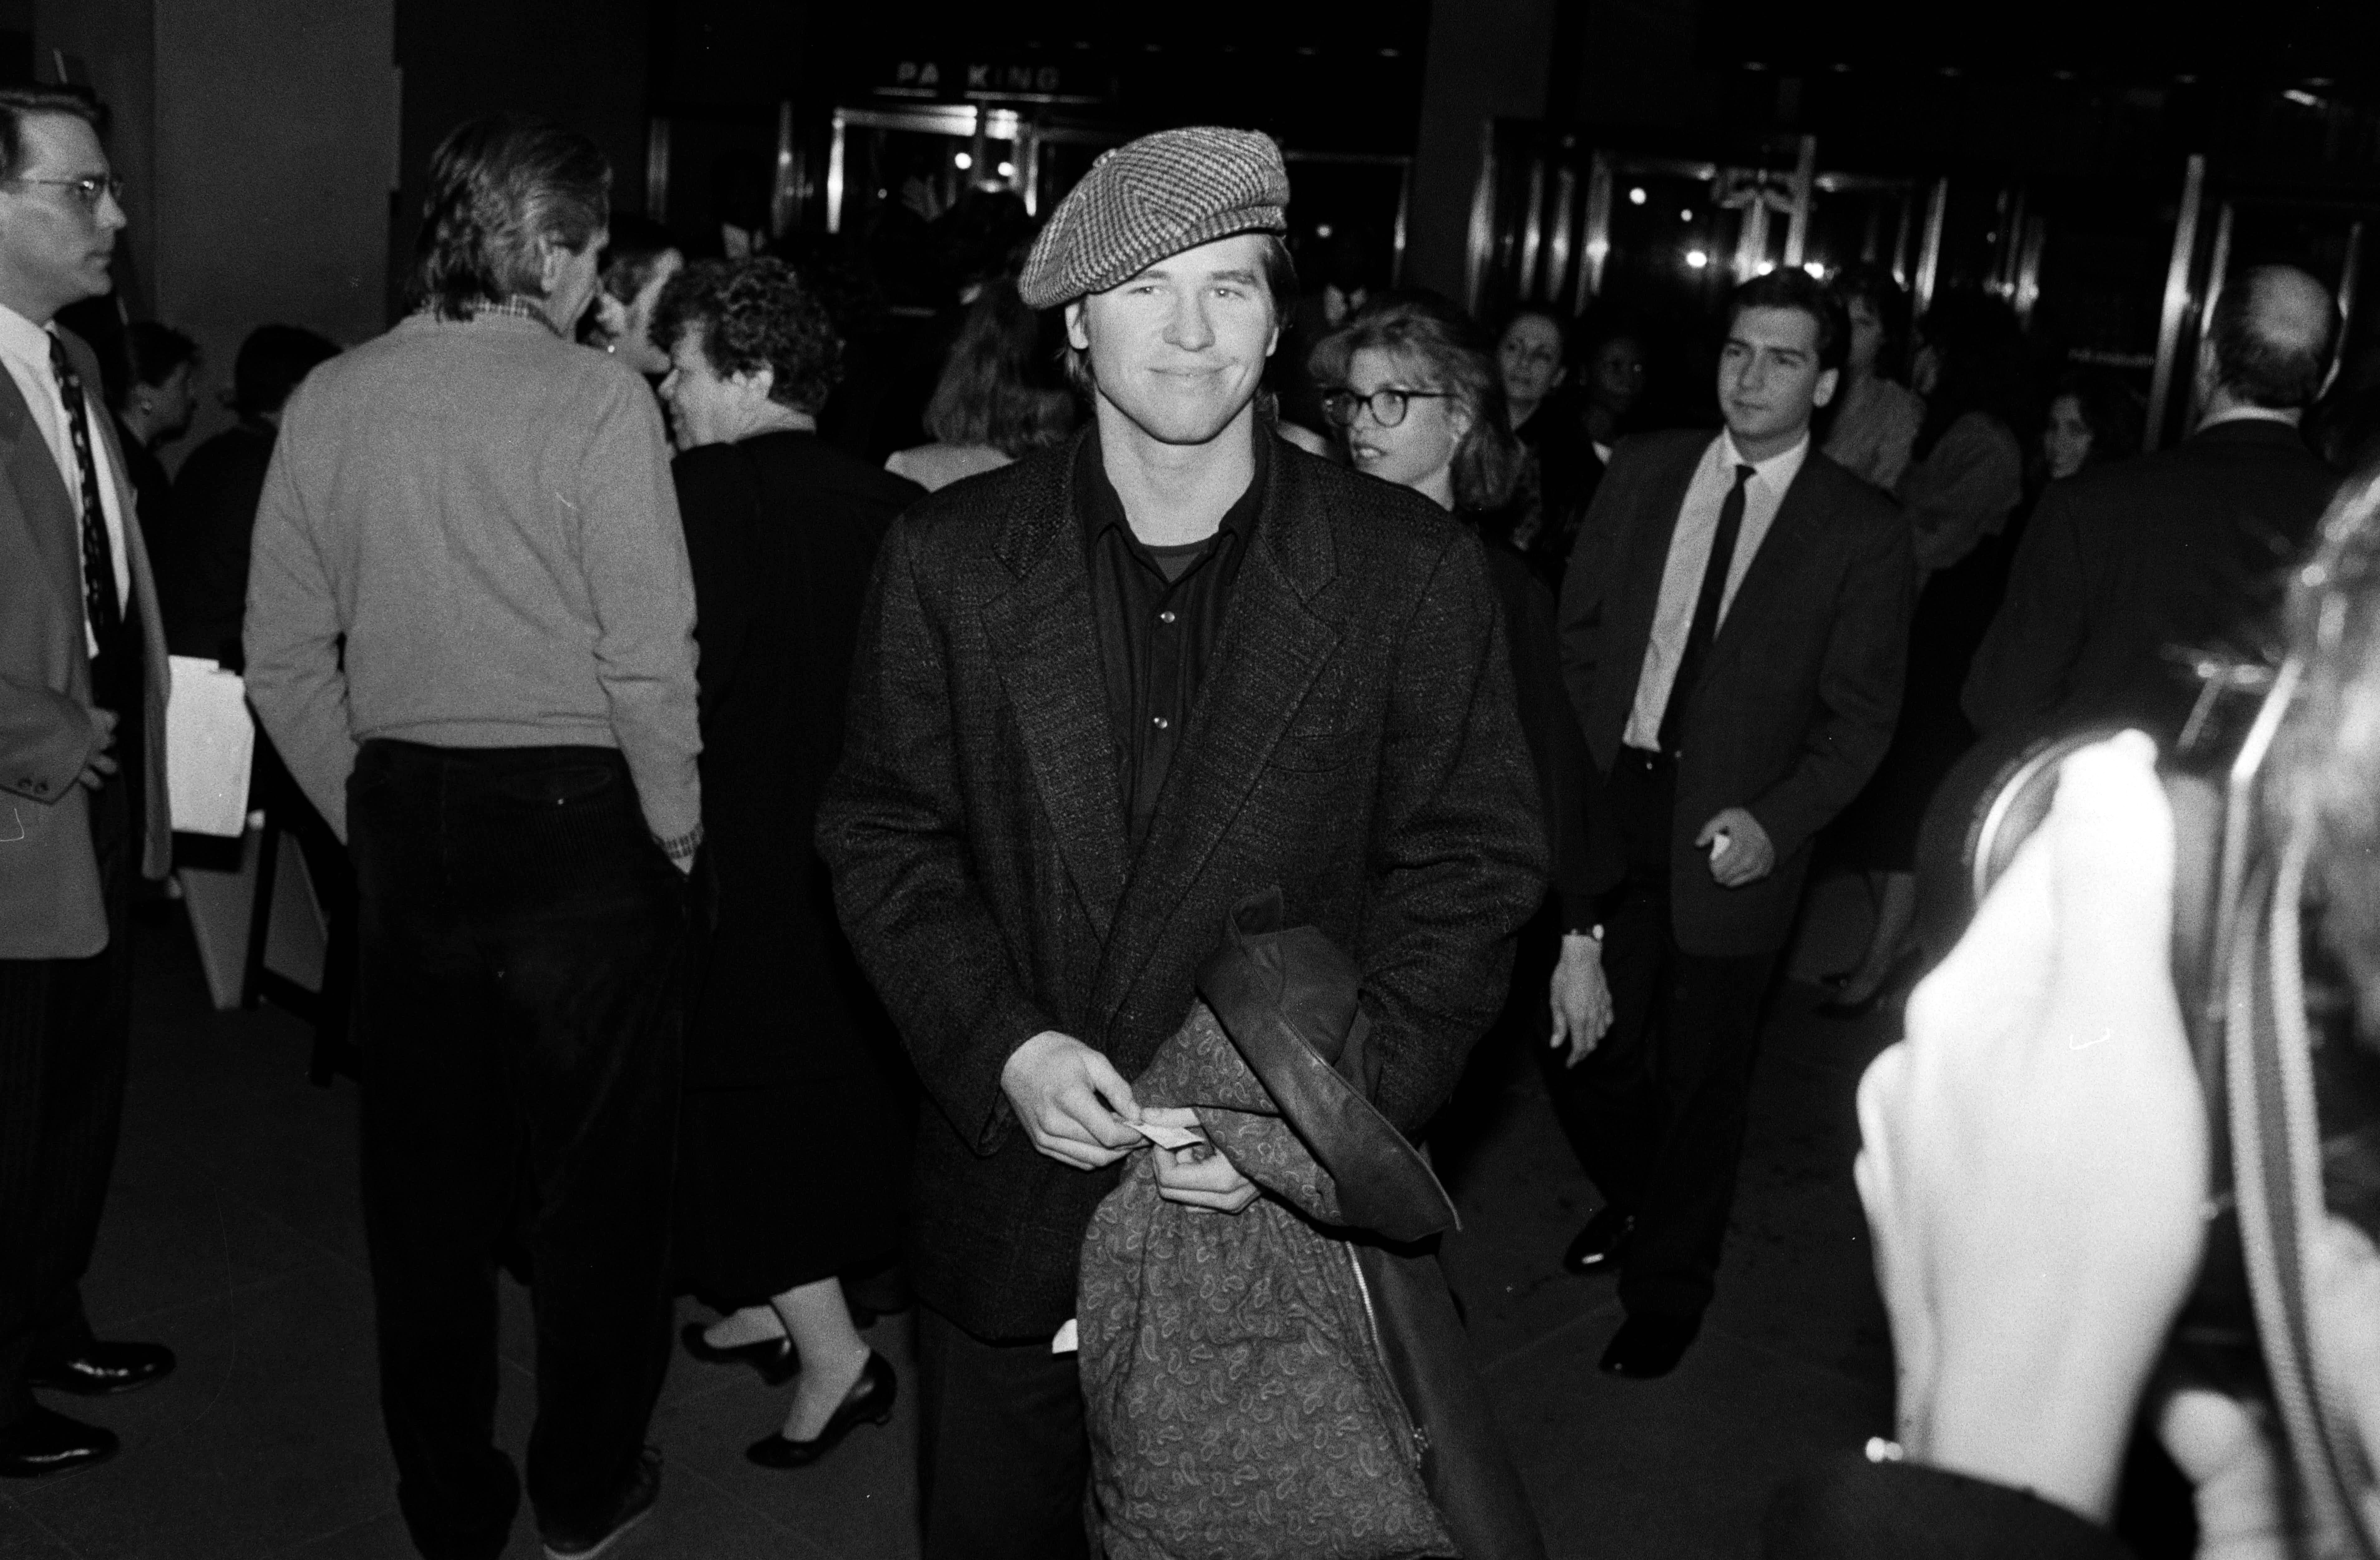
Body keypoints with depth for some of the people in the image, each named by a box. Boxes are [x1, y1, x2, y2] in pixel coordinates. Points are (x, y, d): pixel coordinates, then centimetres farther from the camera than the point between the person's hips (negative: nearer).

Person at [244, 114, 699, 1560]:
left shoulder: (328, 402, 2)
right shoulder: (596, 397, -12)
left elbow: (285, 657, 5)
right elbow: (651, 658, -15)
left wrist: (370, 816, 15)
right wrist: (678, 834, -2)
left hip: (405, 827, 5)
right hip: (578, 817, -4)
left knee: (426, 1176, 15)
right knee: (598, 1173, 12)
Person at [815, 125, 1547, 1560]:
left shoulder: (1413, 569, -7)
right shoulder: (949, 558, -2)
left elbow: (1473, 863, -4)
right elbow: (884, 834, 2)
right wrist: (1001, 1048, -13)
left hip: (1284, 1218, -1)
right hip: (1011, 1199, 2)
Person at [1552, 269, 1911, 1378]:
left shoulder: (1863, 534, -5)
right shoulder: (1643, 472, 5)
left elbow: (1859, 716, -5)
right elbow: (1578, 630, 8)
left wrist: (1775, 822, -18)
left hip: (1731, 837, -3)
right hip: (1609, 805, 3)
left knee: (1700, 1075, 9)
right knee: (1583, 1047, 9)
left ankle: (1666, 1289, 30)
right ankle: (1633, 1194, 41)